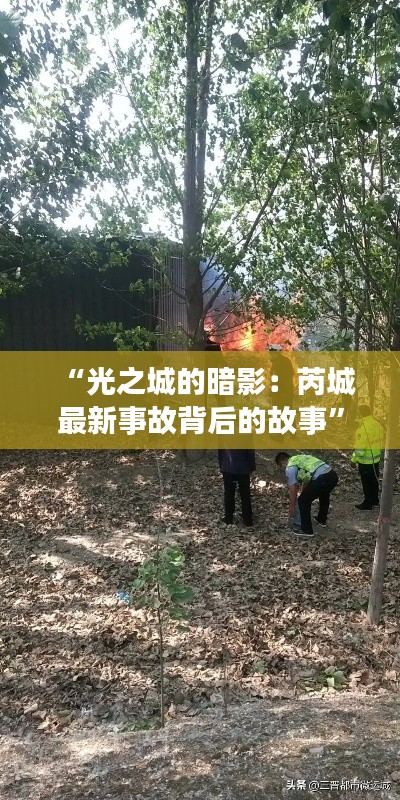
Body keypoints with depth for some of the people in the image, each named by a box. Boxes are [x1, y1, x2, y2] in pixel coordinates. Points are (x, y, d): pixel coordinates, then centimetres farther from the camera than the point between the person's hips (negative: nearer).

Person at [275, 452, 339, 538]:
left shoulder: (290, 468, 5)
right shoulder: (300, 458, 30)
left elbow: (293, 491, 8)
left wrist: (292, 508, 20)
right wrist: (302, 495, 49)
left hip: (322, 479, -9)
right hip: (333, 475, 9)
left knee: (303, 501, 8)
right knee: (324, 495, 37)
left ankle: (306, 530, 16)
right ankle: (322, 520, 55)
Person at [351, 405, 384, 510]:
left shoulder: (364, 428, -25)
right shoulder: (377, 424, 0)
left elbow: (360, 447, -23)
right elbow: (380, 441, 9)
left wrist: (354, 459, -12)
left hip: (365, 461, -8)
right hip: (376, 458, 8)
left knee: (367, 483, 5)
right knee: (374, 481, 20)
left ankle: (368, 504, 15)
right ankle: (375, 501, 32)